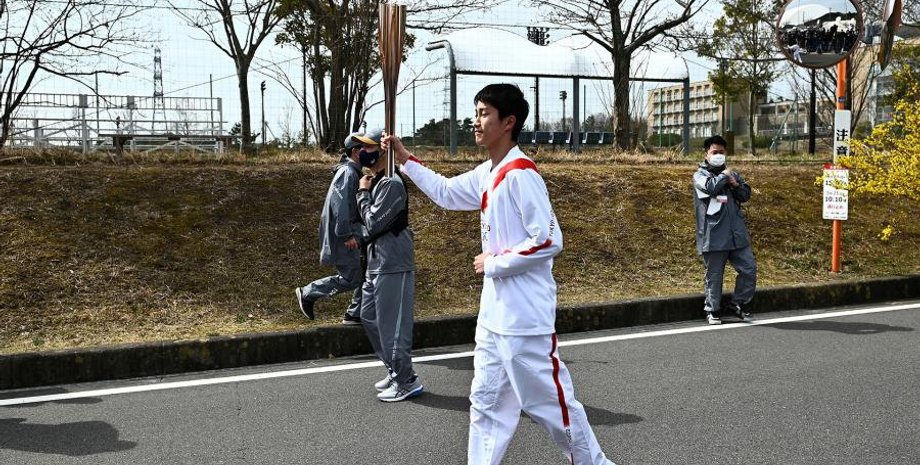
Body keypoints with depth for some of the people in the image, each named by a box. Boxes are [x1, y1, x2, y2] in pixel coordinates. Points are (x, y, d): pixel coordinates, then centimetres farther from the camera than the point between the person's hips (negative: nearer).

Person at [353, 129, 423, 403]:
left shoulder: (391, 184, -16)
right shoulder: (375, 182, 15)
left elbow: (374, 223, -18)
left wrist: (362, 192, -9)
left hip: (393, 265, -11)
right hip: (376, 263, 11)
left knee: (392, 323, -4)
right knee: (369, 317, 18)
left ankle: (406, 382, 7)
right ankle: (395, 370, 29)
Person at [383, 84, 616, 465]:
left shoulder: (520, 174, -18)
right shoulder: (486, 174, 9)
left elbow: (549, 241, -23)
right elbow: (445, 193, 25)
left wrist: (494, 263, -14)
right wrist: (404, 157, 19)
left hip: (524, 317, -9)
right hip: (494, 315, 9)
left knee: (549, 402, 4)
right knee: (486, 404, 15)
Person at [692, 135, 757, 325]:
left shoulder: (733, 174, 19)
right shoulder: (700, 175, 3)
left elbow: (746, 195, 12)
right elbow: (711, 187, -18)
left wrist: (736, 185, -6)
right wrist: (724, 176, -2)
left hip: (737, 233, 5)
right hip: (713, 235, -5)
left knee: (749, 268, 3)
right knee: (714, 274, 2)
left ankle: (738, 304, 20)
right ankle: (712, 311, 15)